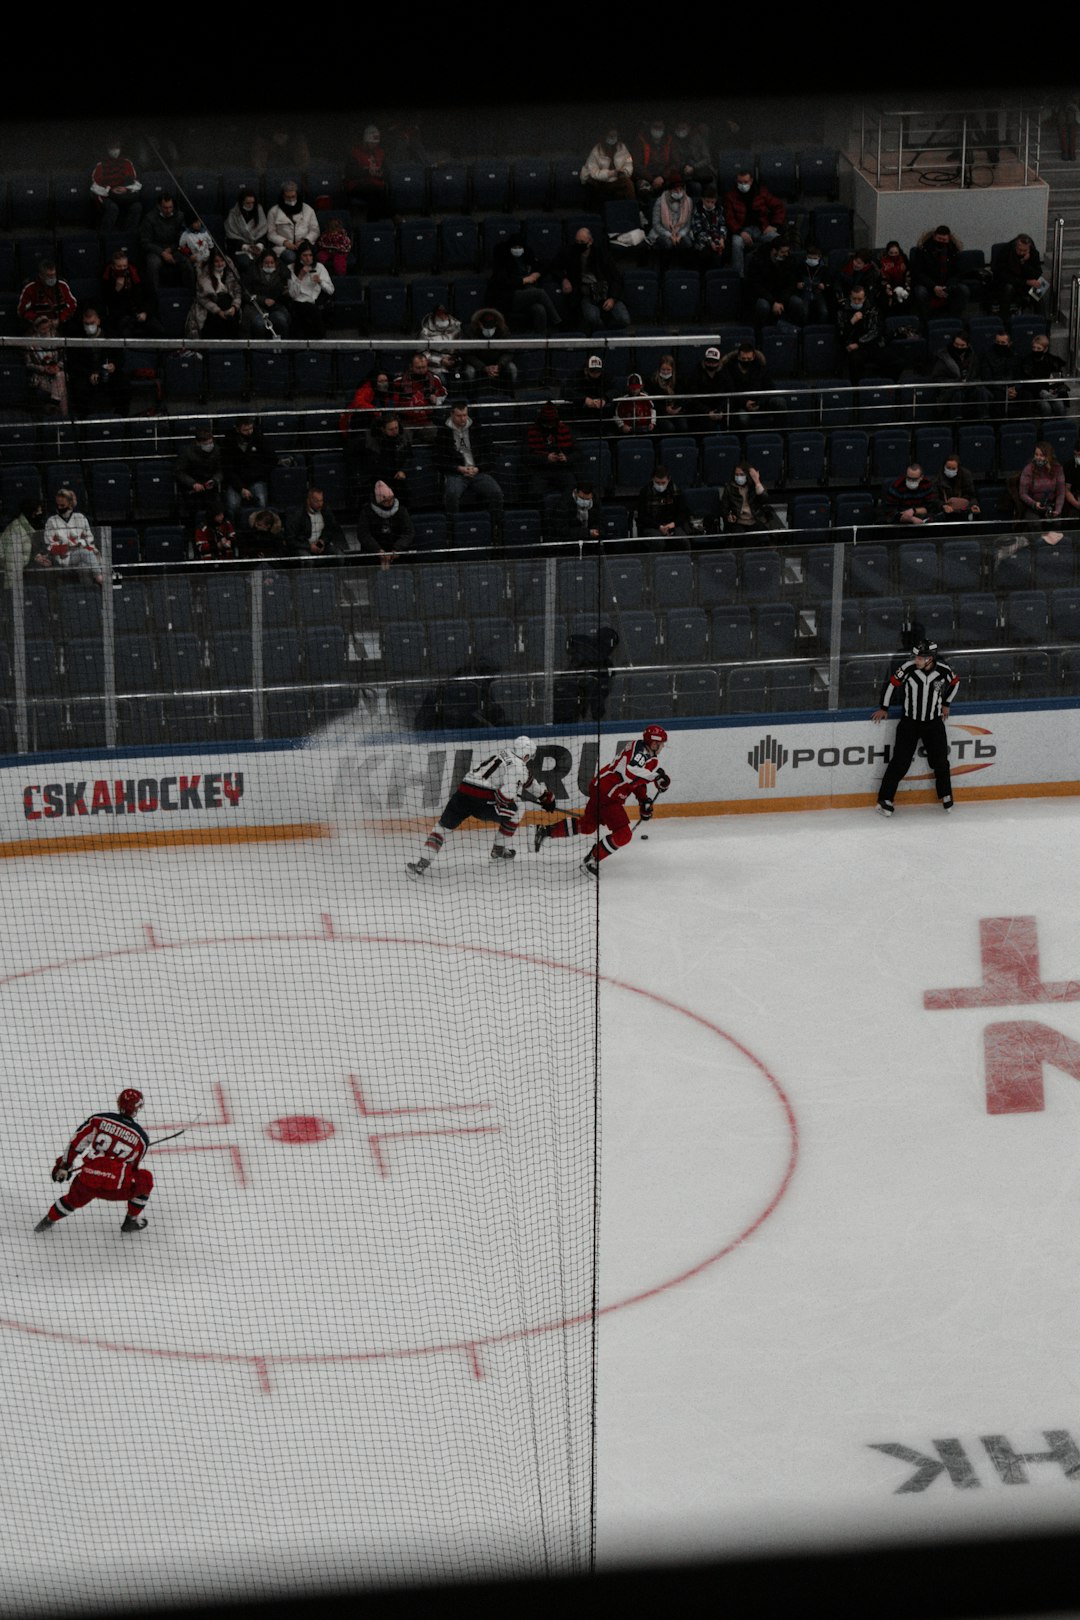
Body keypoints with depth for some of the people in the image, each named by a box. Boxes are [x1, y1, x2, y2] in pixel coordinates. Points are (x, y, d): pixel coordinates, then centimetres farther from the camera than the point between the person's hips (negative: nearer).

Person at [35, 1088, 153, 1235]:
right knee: (146, 1179, 25)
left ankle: (49, 1221, 47)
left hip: (87, 1182, 3)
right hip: (116, 1188, -3)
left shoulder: (99, 1119, 5)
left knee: (73, 1200, 36)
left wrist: (64, 1166, 19)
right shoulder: (141, 1137, 5)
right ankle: (131, 1221, 31)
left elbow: (76, 1143, 8)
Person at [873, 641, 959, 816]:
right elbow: (891, 683, -4)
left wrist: (946, 704, 14)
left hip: (934, 723, 2)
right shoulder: (908, 668, -19)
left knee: (940, 761, 7)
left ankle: (946, 795, 28)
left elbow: (955, 682, 10)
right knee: (900, 761, -6)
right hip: (909, 721, -2)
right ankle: (885, 799, 0)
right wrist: (883, 708, 2)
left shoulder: (943, 671, -13)